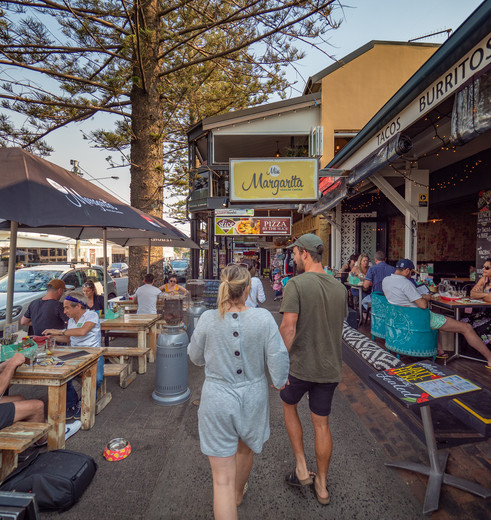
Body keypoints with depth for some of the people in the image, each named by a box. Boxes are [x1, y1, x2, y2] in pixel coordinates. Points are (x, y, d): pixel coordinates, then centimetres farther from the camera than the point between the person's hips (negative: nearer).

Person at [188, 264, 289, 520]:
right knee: (245, 449, 32)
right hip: (252, 399, 2)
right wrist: (279, 381, 8)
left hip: (217, 403, -2)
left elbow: (196, 358, -1)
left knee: (222, 478, 10)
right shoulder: (263, 318, -18)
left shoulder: (207, 319, -16)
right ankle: (238, 493, 61)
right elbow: (278, 357, -12)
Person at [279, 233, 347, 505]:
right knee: (322, 423, 19)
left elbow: (288, 328, -23)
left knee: (289, 405, 24)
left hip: (300, 365, -4)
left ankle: (301, 468, 29)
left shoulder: (296, 284, -18)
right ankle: (322, 485, 36)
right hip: (330, 367, 5)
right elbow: (339, 325, 10)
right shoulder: (339, 288, 1)